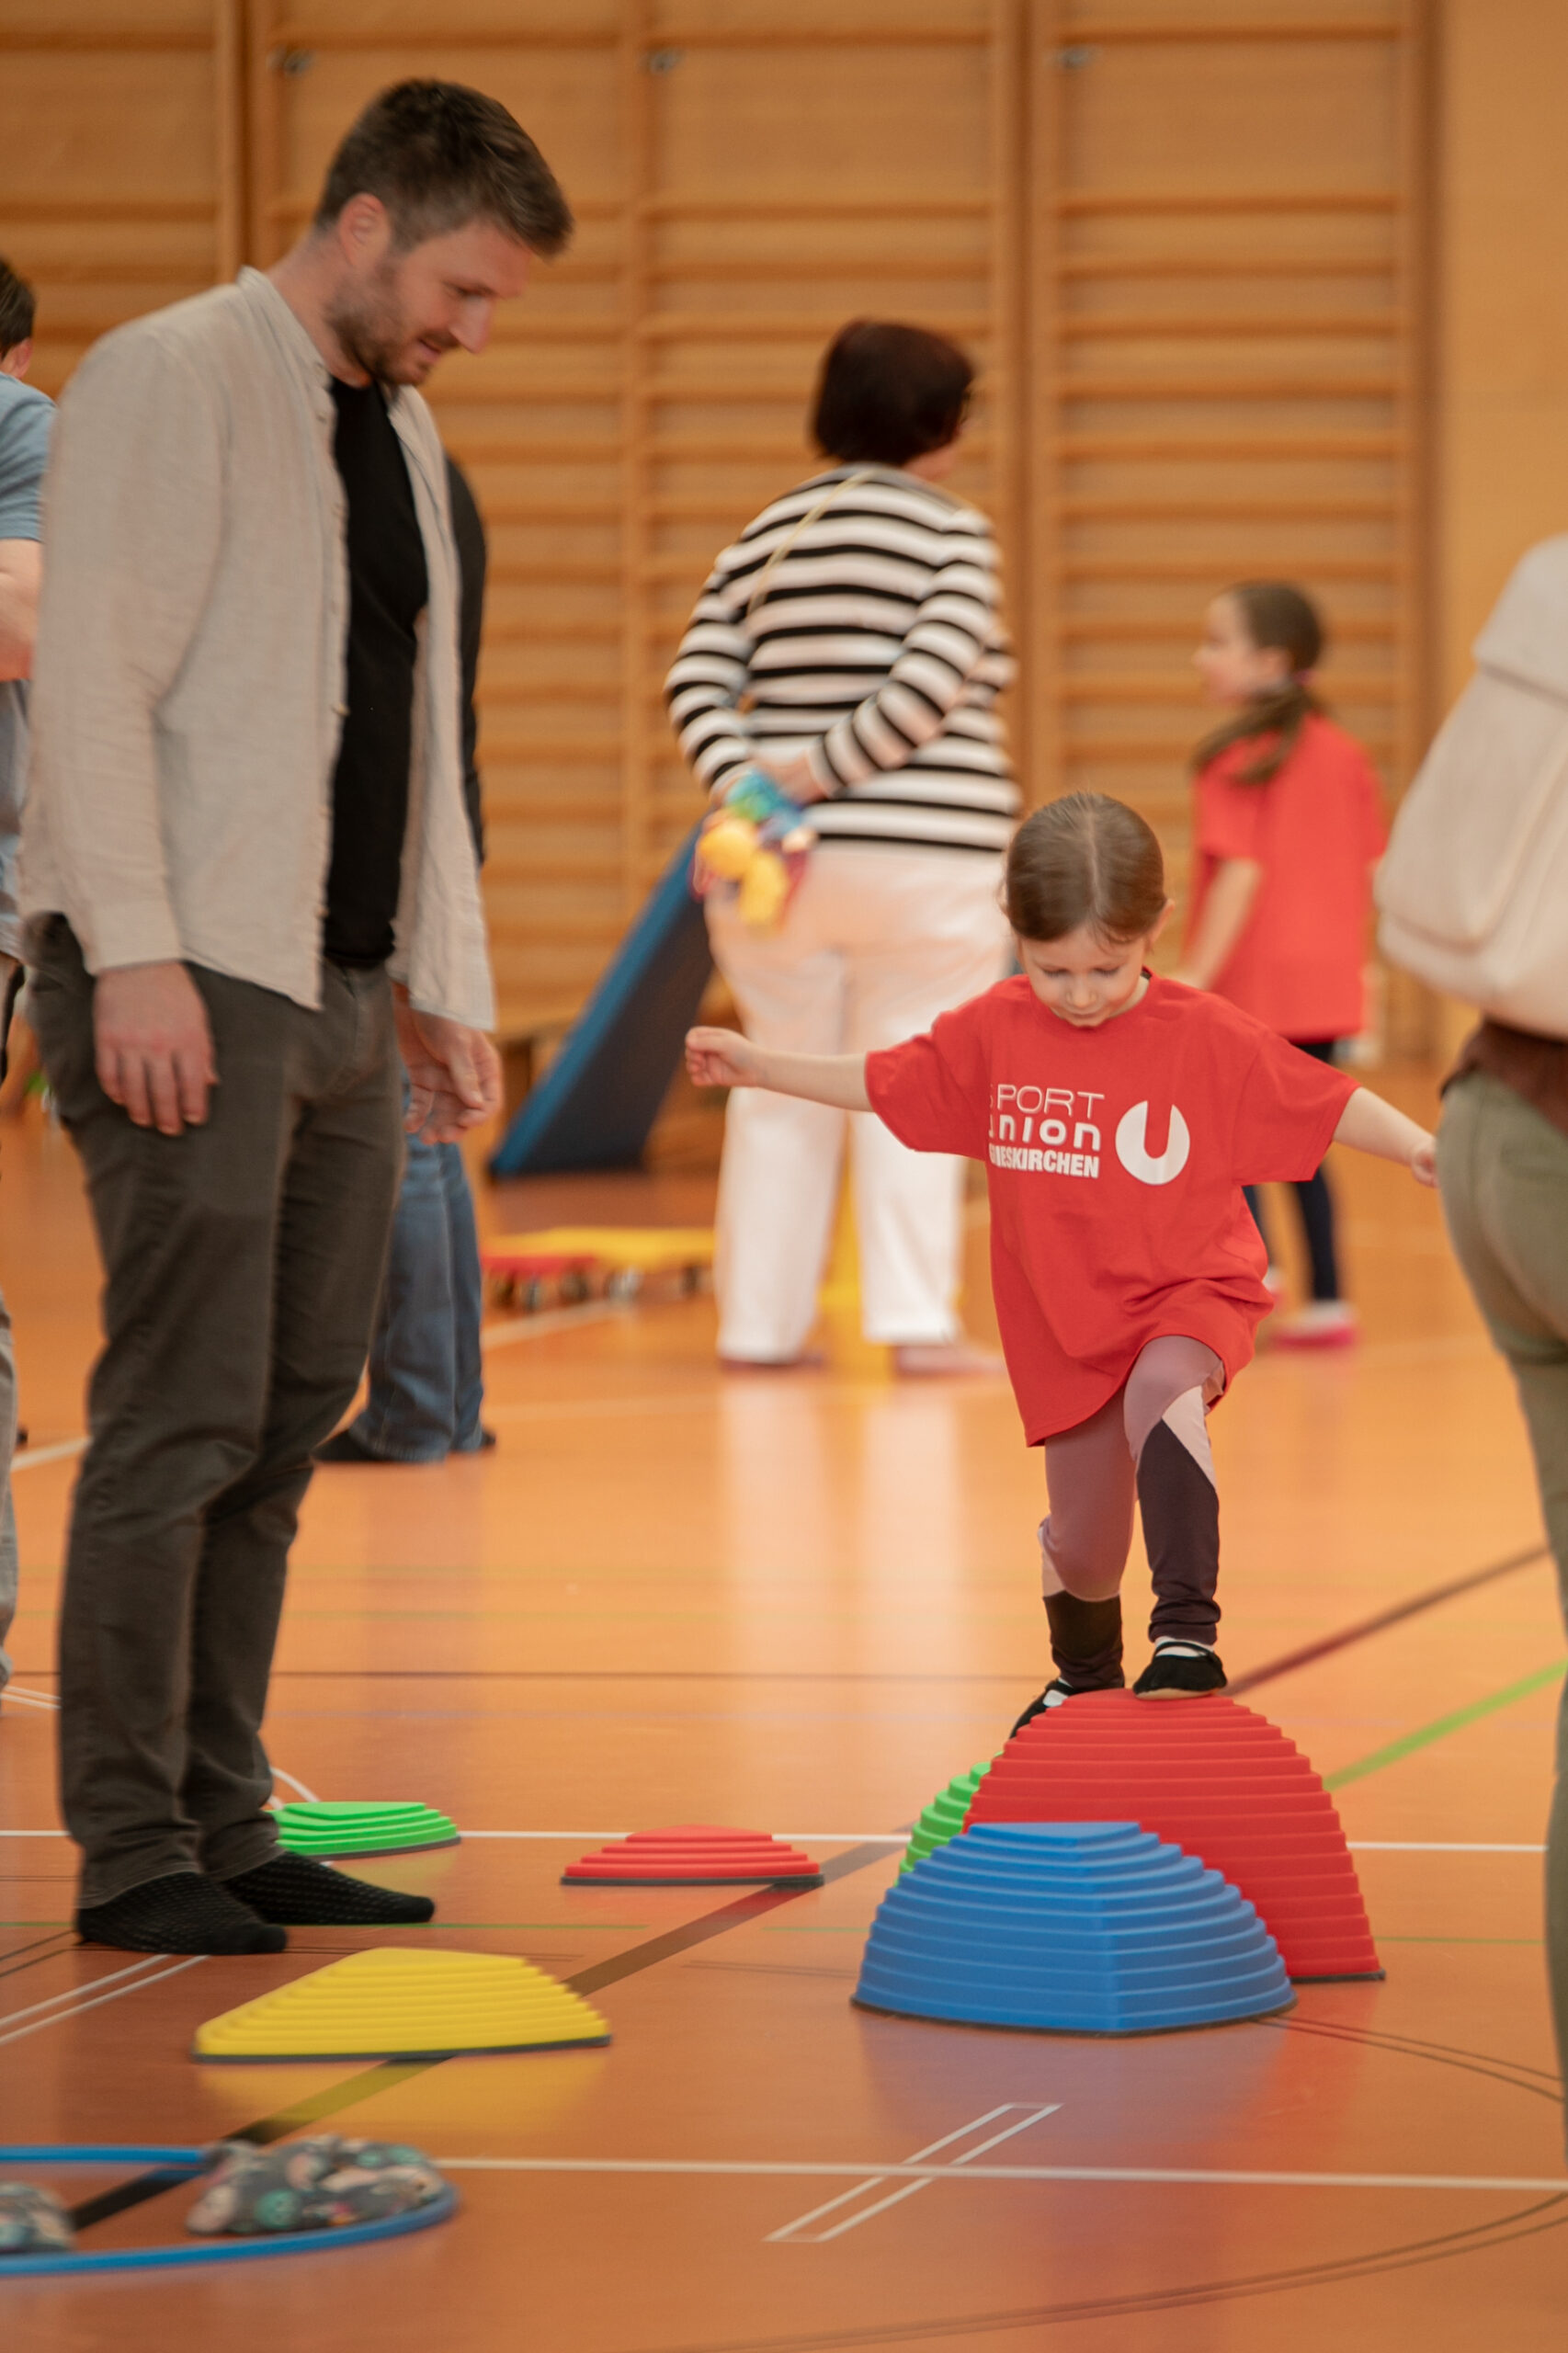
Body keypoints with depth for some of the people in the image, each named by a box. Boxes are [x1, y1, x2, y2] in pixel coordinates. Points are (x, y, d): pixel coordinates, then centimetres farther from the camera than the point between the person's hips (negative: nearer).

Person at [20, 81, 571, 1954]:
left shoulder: (400, 433, 20)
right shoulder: (168, 381, -6)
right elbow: (92, 677, -13)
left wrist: (441, 982, 18)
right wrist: (133, 955, -20)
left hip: (342, 992, 8)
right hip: (184, 982, -8)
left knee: (286, 1423, 8)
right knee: (184, 1414, -9)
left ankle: (223, 1823, 13)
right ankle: (129, 1852, -4)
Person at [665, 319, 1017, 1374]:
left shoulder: (764, 536, 11)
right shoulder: (954, 534, -4)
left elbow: (699, 681, 0)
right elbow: (931, 682, -17)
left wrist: (743, 784, -10)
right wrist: (828, 767, -15)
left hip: (788, 854, 5)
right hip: (927, 853, -5)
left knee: (785, 1088, 12)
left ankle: (762, 1319, 12)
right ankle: (916, 1319, -6)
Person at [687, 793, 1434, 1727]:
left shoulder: (1208, 1036, -13)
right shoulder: (994, 1030, -4)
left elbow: (1327, 1102, -8)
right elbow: (884, 1082, 8)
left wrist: (1424, 1147, -20)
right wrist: (757, 1066, 6)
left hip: (1189, 1294, -3)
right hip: (1065, 1323, 3)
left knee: (1162, 1393, -37)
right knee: (1083, 1542, 11)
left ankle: (1188, 1632, -40)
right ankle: (1084, 1678, 43)